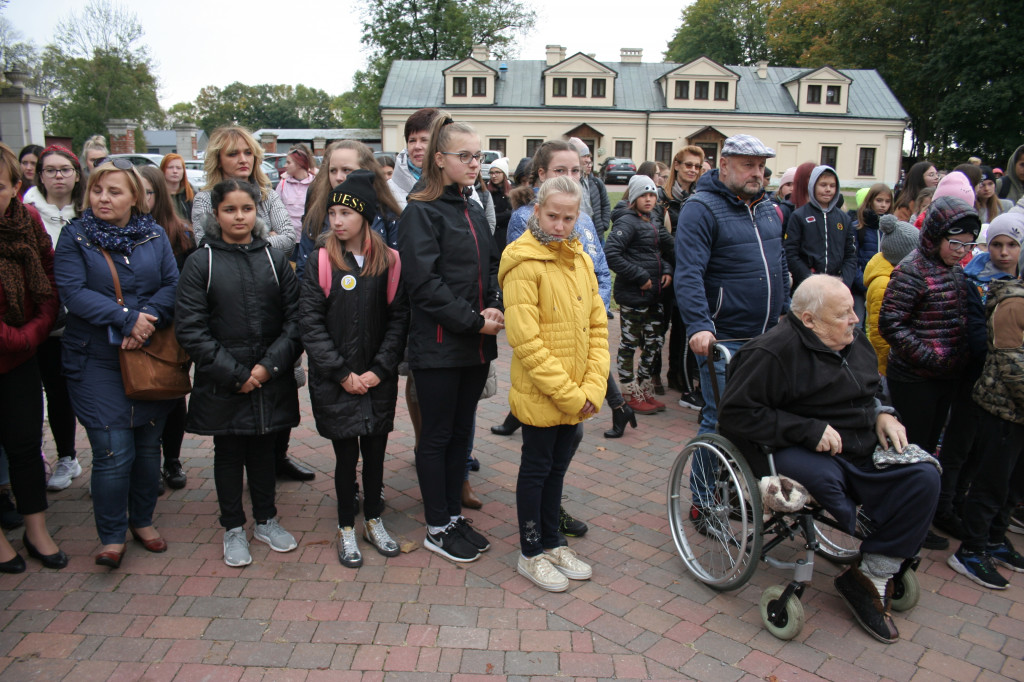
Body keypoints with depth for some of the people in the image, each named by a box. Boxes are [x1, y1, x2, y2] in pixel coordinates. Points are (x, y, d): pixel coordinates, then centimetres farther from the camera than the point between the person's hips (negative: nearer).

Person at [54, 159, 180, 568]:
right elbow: (73, 293, -10)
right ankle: (112, 537, 12)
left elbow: (173, 284, -2)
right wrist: (127, 317, -19)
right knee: (113, 451, -5)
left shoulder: (154, 235, 7)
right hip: (97, 362, -2)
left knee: (148, 445, 12)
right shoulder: (74, 236, 0)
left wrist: (149, 318, -19)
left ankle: (143, 521, 30)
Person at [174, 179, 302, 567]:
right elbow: (189, 329, -8)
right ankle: (233, 529, 27)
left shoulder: (274, 258, 3)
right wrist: (234, 373, -13)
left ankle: (266, 520, 31)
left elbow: (295, 318, -1)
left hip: (271, 381, 2)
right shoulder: (200, 263, -3)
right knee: (228, 452, 11)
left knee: (264, 449, 14)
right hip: (222, 384, -1)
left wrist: (270, 365, -12)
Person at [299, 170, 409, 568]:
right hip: (334, 382, -1)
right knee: (346, 454, 7)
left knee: (375, 451, 11)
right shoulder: (320, 262, -4)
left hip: (378, 381, 1)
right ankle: (346, 529, 25)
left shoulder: (389, 262, 0)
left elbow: (398, 318, -1)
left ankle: (373, 521, 32)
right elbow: (311, 322, -7)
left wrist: (379, 370, -9)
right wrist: (342, 373, -12)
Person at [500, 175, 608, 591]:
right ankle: (530, 554, 26)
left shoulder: (580, 260, 7)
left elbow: (598, 326, 8)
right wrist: (568, 394, -19)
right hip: (540, 396, -6)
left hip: (576, 397, 7)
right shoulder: (524, 263, -15)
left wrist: (592, 389, -3)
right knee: (536, 470, 9)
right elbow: (526, 341, -20)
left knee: (557, 467, 20)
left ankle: (552, 542, 37)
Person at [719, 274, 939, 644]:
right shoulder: (772, 352, -16)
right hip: (799, 454, -7)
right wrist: (809, 429, -23)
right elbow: (736, 413, -22)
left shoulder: (854, 340, 12)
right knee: (823, 479, -39)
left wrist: (881, 414, 6)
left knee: (923, 477, -14)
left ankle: (872, 577, -6)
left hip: (861, 449, 8)